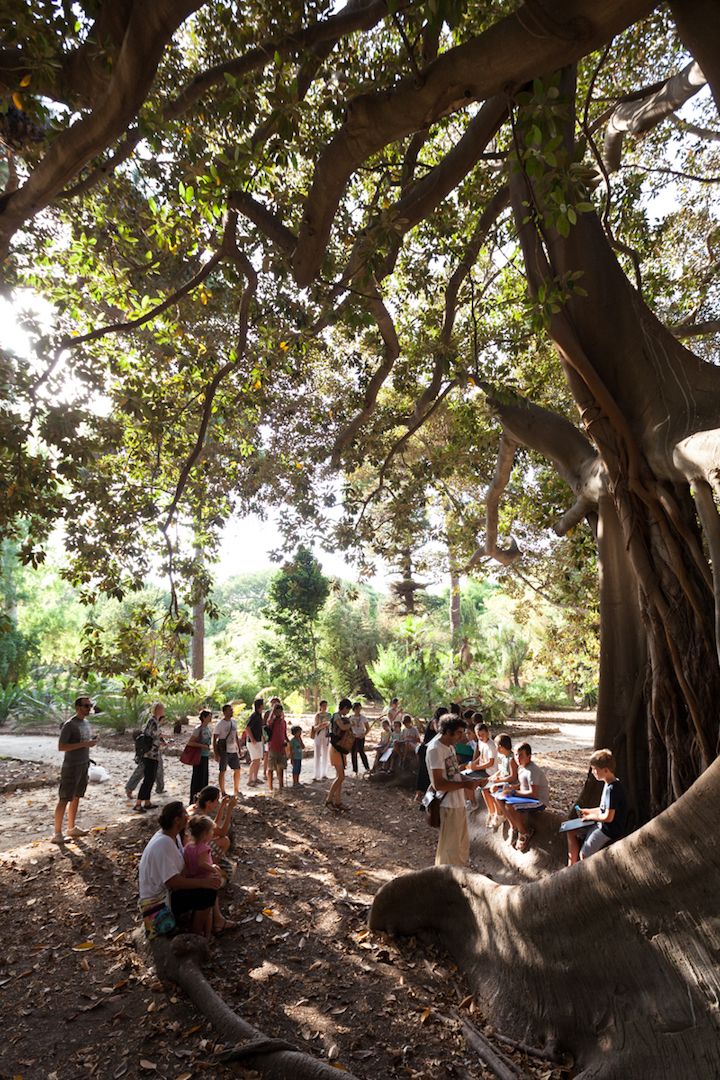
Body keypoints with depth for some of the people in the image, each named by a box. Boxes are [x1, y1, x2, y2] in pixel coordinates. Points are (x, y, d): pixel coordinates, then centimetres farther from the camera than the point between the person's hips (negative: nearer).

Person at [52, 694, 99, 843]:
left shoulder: (86, 723, 11)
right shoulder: (69, 725, -14)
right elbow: (61, 747, -20)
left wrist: (92, 741, 4)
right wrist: (84, 744, -24)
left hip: (84, 765, 8)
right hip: (71, 767, -8)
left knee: (76, 797, 15)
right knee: (64, 799, -3)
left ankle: (71, 828, 26)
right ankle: (57, 833, 3)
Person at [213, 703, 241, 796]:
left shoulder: (234, 722, 9)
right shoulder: (220, 724, -11)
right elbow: (214, 740, -11)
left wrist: (238, 749, 17)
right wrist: (216, 754, -16)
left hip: (233, 750, 7)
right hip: (223, 751, -7)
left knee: (237, 770, 10)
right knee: (222, 771, 1)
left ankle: (236, 791, 24)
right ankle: (223, 792, 11)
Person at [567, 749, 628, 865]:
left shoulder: (613, 789, -27)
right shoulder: (608, 784, 5)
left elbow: (608, 817, -27)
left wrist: (590, 817, -11)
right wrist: (588, 811, 10)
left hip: (611, 830, -11)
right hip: (601, 825, 11)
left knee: (584, 855, -14)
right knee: (571, 832, 13)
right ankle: (571, 866, 17)